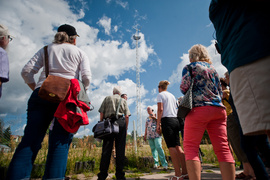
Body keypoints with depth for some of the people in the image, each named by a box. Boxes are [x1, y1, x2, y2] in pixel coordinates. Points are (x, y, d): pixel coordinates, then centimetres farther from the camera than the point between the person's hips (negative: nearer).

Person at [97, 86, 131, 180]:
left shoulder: (107, 98, 17)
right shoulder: (123, 100, 15)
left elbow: (101, 113, 8)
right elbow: (127, 116, 6)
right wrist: (125, 128, 10)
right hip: (120, 122, 0)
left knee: (106, 149, 1)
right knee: (120, 149, 2)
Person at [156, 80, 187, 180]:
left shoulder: (160, 95, 1)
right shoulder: (172, 95, 22)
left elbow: (160, 109, -10)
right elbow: (175, 109, 19)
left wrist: (158, 124, -10)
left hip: (167, 120, -7)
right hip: (176, 120, 7)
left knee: (171, 147, -7)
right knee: (177, 146, 8)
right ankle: (185, 172, 10)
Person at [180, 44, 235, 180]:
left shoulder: (190, 67, 5)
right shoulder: (213, 68, 21)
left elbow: (184, 88, -7)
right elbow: (220, 92, 20)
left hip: (199, 108, -6)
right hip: (219, 108, 6)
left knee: (190, 148, -4)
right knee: (223, 149, 3)